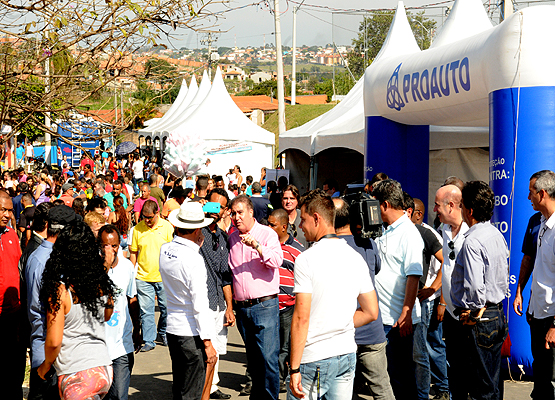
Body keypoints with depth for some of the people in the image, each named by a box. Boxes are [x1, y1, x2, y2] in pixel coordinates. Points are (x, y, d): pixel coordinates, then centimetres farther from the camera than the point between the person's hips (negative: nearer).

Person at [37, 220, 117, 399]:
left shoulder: (59, 290, -15)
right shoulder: (102, 284, 0)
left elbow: (54, 341, -14)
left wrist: (46, 365, 8)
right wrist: (104, 270, 17)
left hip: (77, 376, -5)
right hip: (104, 368, 5)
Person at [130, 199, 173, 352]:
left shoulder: (167, 227, -3)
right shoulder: (137, 229, 1)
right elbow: (133, 253, 7)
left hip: (163, 277, -1)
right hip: (143, 277, 1)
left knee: (166, 308, 10)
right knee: (146, 311, 1)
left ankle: (163, 333, 33)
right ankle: (149, 341, 9)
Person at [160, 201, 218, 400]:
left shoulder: (164, 250, 2)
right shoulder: (194, 259, -21)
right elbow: (199, 305, -21)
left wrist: (196, 246, 12)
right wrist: (208, 343, -16)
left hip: (172, 329, 8)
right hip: (191, 334, -7)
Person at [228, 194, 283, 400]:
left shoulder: (267, 234, -3)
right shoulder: (232, 238, 13)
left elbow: (277, 260, -19)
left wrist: (257, 246, -31)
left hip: (264, 305, -5)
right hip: (242, 306, 5)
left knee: (268, 358, -8)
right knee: (252, 359, 13)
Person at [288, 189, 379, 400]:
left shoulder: (307, 259, -12)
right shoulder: (355, 258, 7)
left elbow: (301, 317, -15)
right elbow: (371, 312, 10)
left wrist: (294, 368, -13)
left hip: (314, 359, -6)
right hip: (347, 353, 6)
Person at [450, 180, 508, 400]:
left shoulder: (472, 241, -20)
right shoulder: (497, 234, 10)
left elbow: (475, 286, -29)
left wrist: (472, 311, -12)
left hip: (478, 323, -10)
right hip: (497, 314, 10)